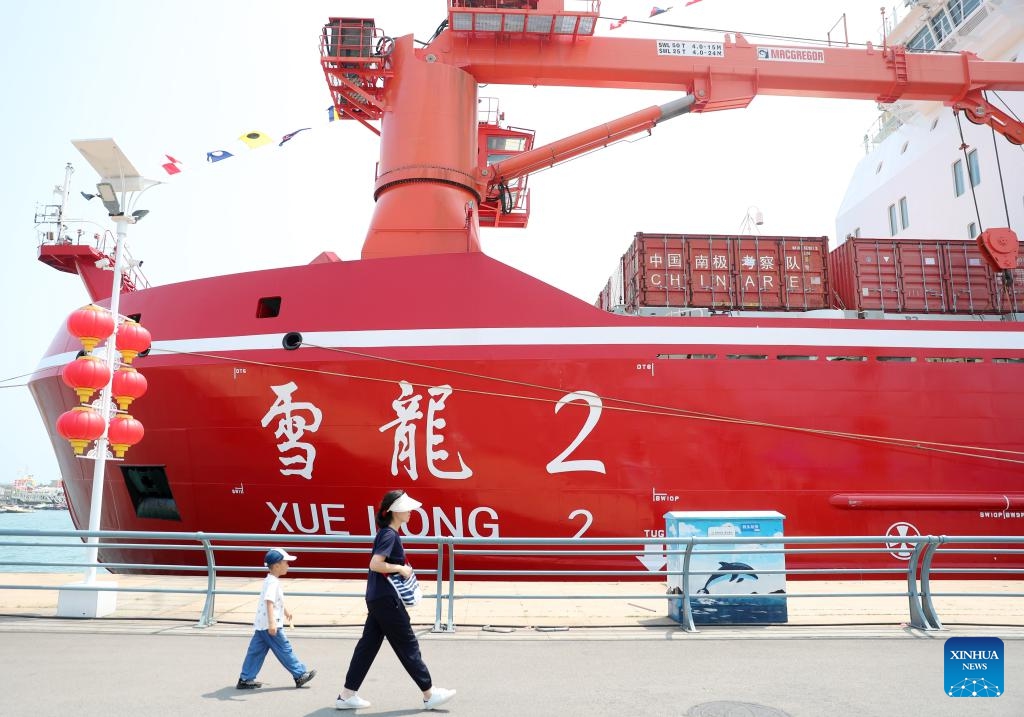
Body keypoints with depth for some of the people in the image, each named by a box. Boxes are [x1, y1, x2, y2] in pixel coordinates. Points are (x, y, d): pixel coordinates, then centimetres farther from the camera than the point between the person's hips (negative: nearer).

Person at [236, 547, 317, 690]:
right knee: (284, 649, 0)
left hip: (261, 624, 10)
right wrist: (272, 622, -42)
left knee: (256, 651, 12)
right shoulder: (273, 582, -19)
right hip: (269, 624, -10)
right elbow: (269, 602, -32)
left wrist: (285, 610, 45)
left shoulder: (271, 580, 13)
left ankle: (245, 679, 15)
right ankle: (300, 675, 8)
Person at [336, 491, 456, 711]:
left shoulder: (387, 533, 12)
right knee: (407, 645, 0)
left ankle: (347, 695, 19)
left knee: (368, 645, 13)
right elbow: (375, 564, -28)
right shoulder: (389, 534, -17)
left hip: (378, 599, 10)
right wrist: (401, 568, -17)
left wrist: (402, 569, 11)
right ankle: (430, 695, 10)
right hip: (386, 599, -10)